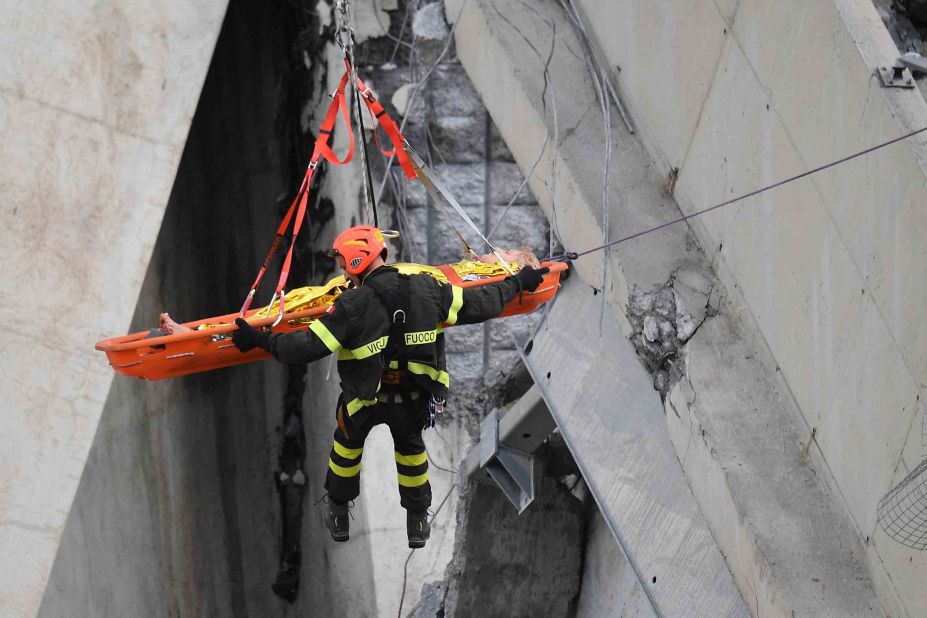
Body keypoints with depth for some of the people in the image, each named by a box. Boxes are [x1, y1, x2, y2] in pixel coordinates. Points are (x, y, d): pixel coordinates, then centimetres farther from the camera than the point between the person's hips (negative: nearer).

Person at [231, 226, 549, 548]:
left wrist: (260, 339, -14)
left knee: (347, 445, 27)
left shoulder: (352, 305, -24)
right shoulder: (427, 289, -13)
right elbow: (478, 304, -2)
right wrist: (518, 283, 13)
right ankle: (417, 521, 39)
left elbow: (308, 346, -24)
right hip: (415, 400, 3)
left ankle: (339, 516, 42)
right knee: (410, 447, 30)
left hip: (365, 400, -3)